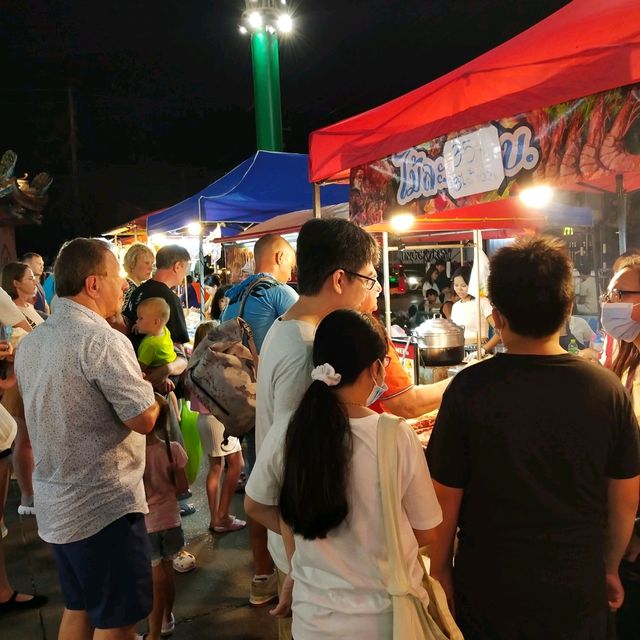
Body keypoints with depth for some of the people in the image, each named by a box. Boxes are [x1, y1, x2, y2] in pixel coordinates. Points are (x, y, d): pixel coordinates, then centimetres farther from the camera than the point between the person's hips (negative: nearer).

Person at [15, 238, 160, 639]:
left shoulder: (30, 343, 7)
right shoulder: (104, 340, -22)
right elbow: (144, 420, -21)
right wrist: (146, 386, -1)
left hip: (55, 504, 9)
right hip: (105, 505, -8)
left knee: (78, 607, 23)